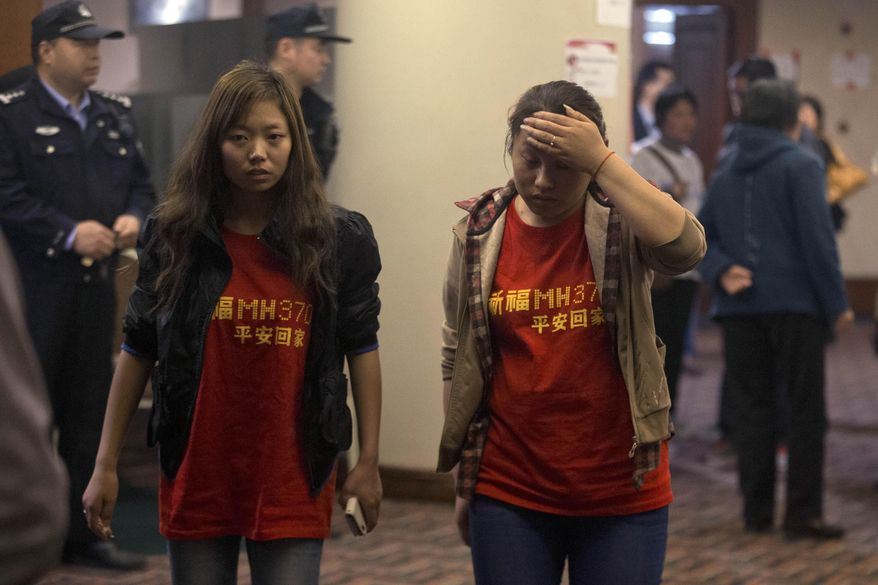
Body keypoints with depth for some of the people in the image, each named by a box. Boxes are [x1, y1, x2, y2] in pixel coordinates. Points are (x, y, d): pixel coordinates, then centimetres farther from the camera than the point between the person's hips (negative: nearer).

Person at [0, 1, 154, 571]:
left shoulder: (116, 115, 15)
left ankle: (84, 533, 19)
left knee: (90, 412, 10)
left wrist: (135, 218, -3)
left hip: (98, 284, 6)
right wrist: (69, 233, -19)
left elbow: (142, 183, 18)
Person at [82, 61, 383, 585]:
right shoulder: (174, 237, -1)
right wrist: (106, 466, 3)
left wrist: (369, 461, 3)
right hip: (196, 481, 1)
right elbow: (138, 350, 4)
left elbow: (362, 349, 4)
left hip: (294, 484, -1)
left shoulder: (340, 240, -3)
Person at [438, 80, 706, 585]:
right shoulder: (479, 233, 0)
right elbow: (458, 359, 9)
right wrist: (464, 483, 12)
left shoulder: (620, 224, -6)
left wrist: (601, 161, -26)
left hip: (623, 492, -2)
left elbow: (685, 247, -29)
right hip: (509, 494, 2)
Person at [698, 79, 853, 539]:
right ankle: (803, 514, 0)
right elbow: (818, 239, -13)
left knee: (753, 409, 10)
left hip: (739, 308, 5)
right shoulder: (799, 165, -7)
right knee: (806, 411, 2)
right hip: (794, 304, -5)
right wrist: (837, 303, -8)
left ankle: (757, 511, 10)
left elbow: (703, 236, 9)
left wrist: (721, 271, -6)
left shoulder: (725, 172, 13)